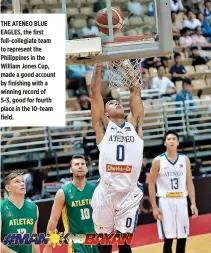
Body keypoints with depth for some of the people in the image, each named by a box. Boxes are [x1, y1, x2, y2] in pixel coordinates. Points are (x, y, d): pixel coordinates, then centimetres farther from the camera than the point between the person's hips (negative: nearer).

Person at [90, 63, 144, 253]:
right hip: (105, 193, -2)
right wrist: (99, 66, 9)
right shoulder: (103, 127, 7)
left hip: (130, 193, 2)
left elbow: (135, 92, 15)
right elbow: (95, 91, 4)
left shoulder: (134, 126, 14)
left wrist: (129, 70, 19)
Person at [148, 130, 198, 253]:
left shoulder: (185, 159, 6)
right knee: (168, 239, -5)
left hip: (181, 201, 3)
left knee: (182, 237, 7)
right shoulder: (158, 161, -3)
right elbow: (151, 184, -1)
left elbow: (189, 182, 8)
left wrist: (193, 203, -1)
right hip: (165, 202, -3)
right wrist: (154, 207, -8)